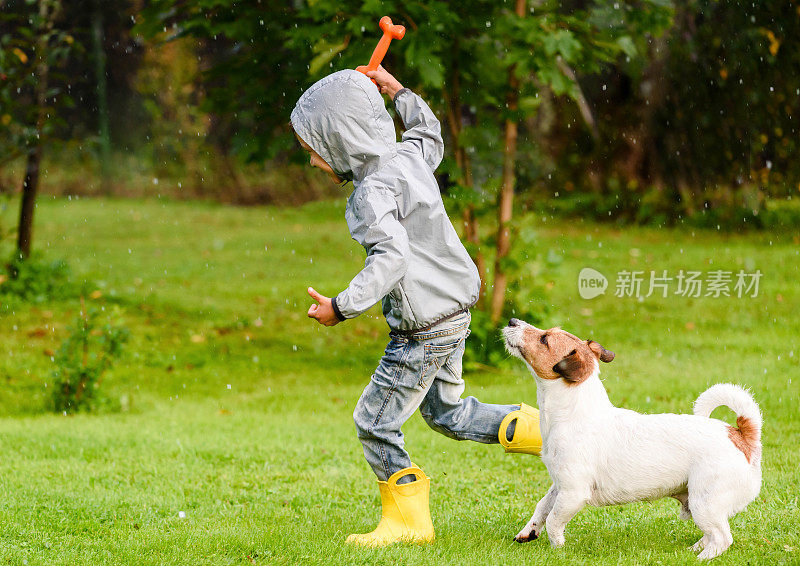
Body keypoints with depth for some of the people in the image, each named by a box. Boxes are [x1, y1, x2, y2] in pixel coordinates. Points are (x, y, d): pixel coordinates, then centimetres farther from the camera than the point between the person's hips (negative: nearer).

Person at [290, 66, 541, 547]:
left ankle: (408, 519, 11)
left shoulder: (372, 193, -21)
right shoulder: (409, 155, 4)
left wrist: (343, 307, -35)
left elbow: (391, 257, -34)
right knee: (447, 412, 25)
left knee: (375, 422, 3)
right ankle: (540, 430, 21)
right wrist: (397, 91, 34)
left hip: (423, 333, -9)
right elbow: (430, 133, 29)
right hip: (454, 314, 9)